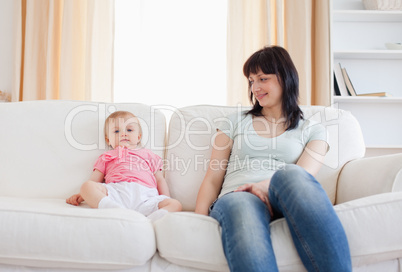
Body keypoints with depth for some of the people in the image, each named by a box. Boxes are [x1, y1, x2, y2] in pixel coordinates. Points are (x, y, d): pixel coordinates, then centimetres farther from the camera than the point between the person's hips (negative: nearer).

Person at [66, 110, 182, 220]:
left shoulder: (148, 154, 33)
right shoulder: (107, 157, 31)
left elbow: (160, 180, 27)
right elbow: (94, 181, 24)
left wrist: (167, 202, 11)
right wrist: (80, 196, 4)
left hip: (144, 196, 1)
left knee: (176, 204, -24)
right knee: (86, 186, -27)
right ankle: (112, 208, -48)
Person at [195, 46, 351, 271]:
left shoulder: (313, 131, 20)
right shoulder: (235, 122, 24)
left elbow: (302, 176, 0)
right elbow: (212, 179, 16)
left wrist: (265, 186, -22)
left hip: (280, 202, 0)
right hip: (235, 198, 1)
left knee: (291, 174, -36)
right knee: (242, 207, -39)